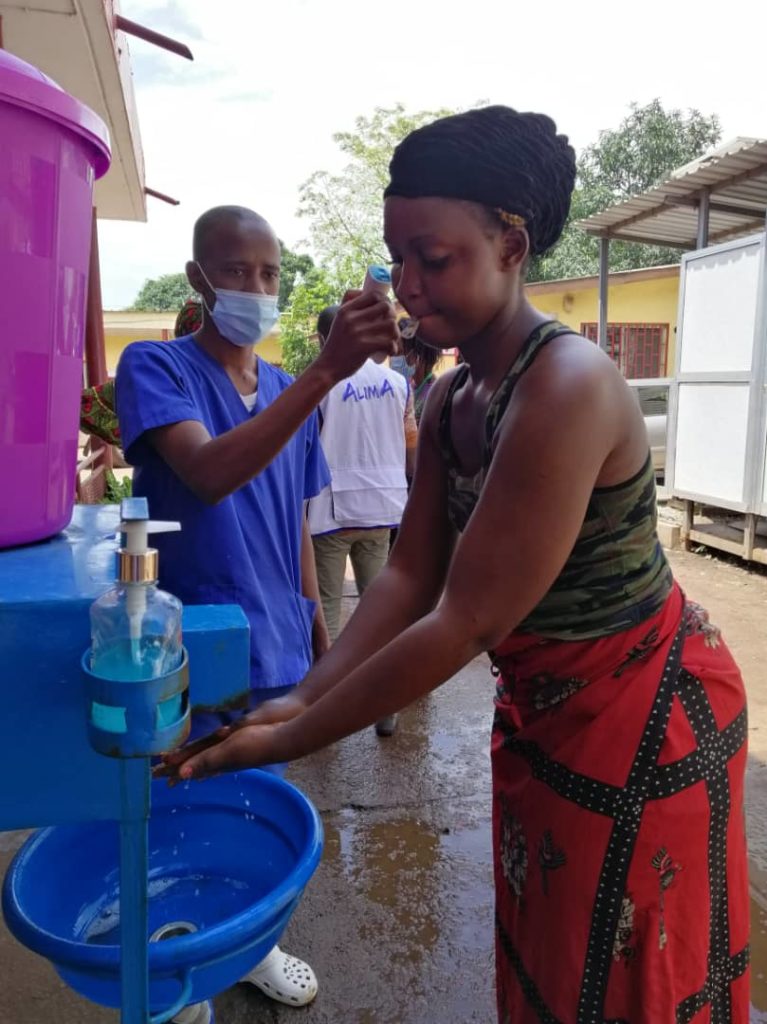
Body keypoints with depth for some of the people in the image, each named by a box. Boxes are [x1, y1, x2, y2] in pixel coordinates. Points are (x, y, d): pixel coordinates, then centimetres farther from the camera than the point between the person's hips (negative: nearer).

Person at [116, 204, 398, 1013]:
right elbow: (208, 475, -31)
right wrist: (326, 372, -38)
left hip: (275, 647, 6)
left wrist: (318, 633, 14)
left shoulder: (286, 391, 7)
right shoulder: (154, 366, -11)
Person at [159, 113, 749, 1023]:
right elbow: (410, 574, -3)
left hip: (643, 713, -7)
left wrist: (288, 741, -23)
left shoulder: (565, 386, -29)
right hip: (540, 709, 8)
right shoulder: (450, 398, -1)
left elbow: (467, 622, -30)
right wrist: (305, 695, -13)